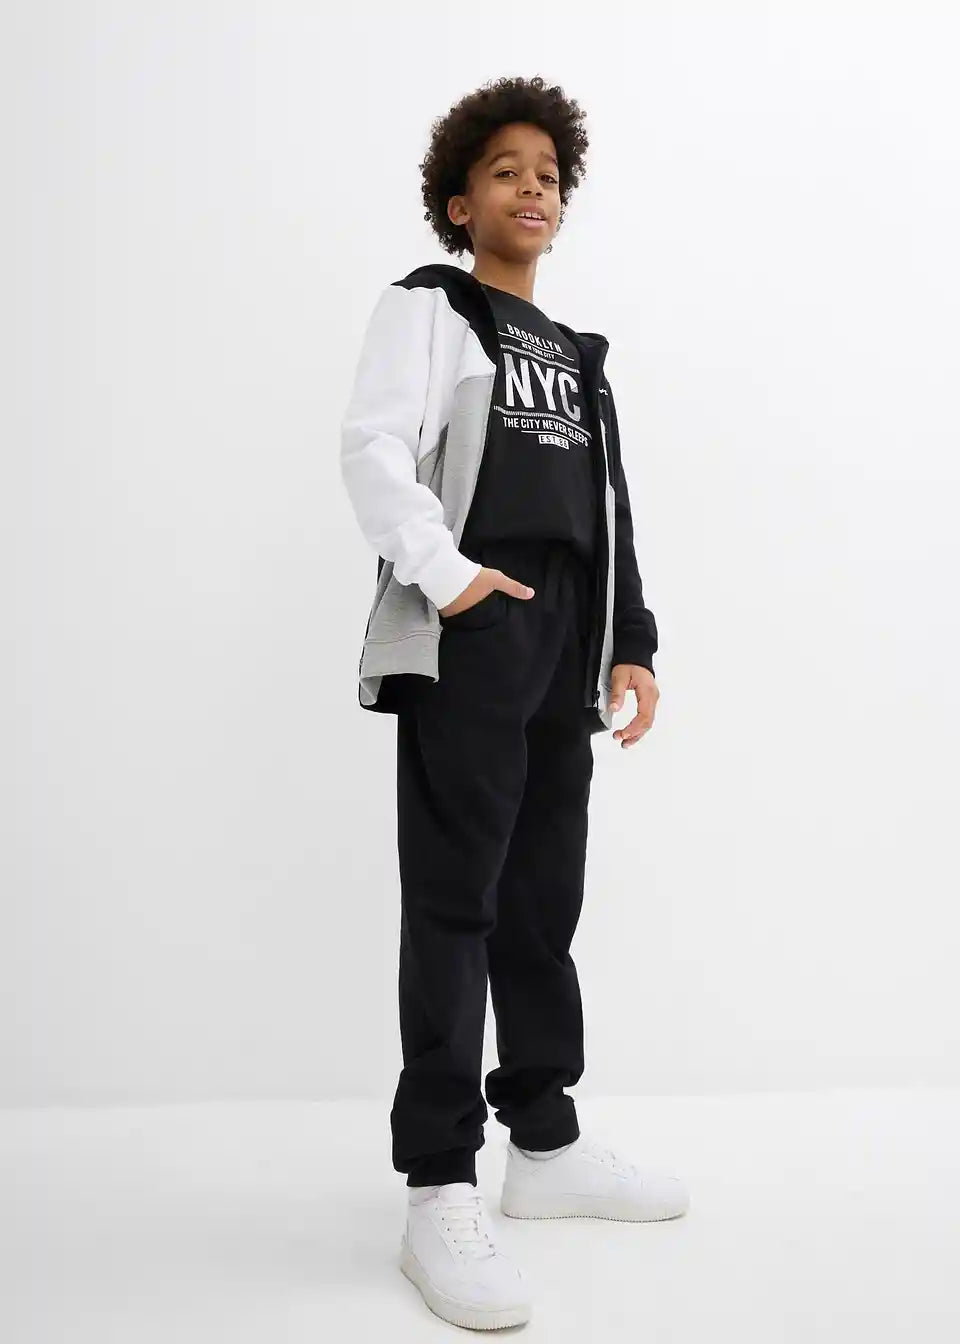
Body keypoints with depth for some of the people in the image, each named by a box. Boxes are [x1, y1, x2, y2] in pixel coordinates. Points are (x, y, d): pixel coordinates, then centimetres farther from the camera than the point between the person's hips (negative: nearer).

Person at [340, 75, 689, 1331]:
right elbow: (374, 449, -8)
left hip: (566, 643, 7)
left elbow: (611, 508, 23)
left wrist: (630, 643, 13)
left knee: (543, 903, 10)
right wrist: (443, 573, -23)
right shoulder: (426, 306, 7)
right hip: (465, 638, -6)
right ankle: (439, 1191, -2)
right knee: (456, 903, -8)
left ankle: (546, 1144, 21)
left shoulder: (578, 354, 27)